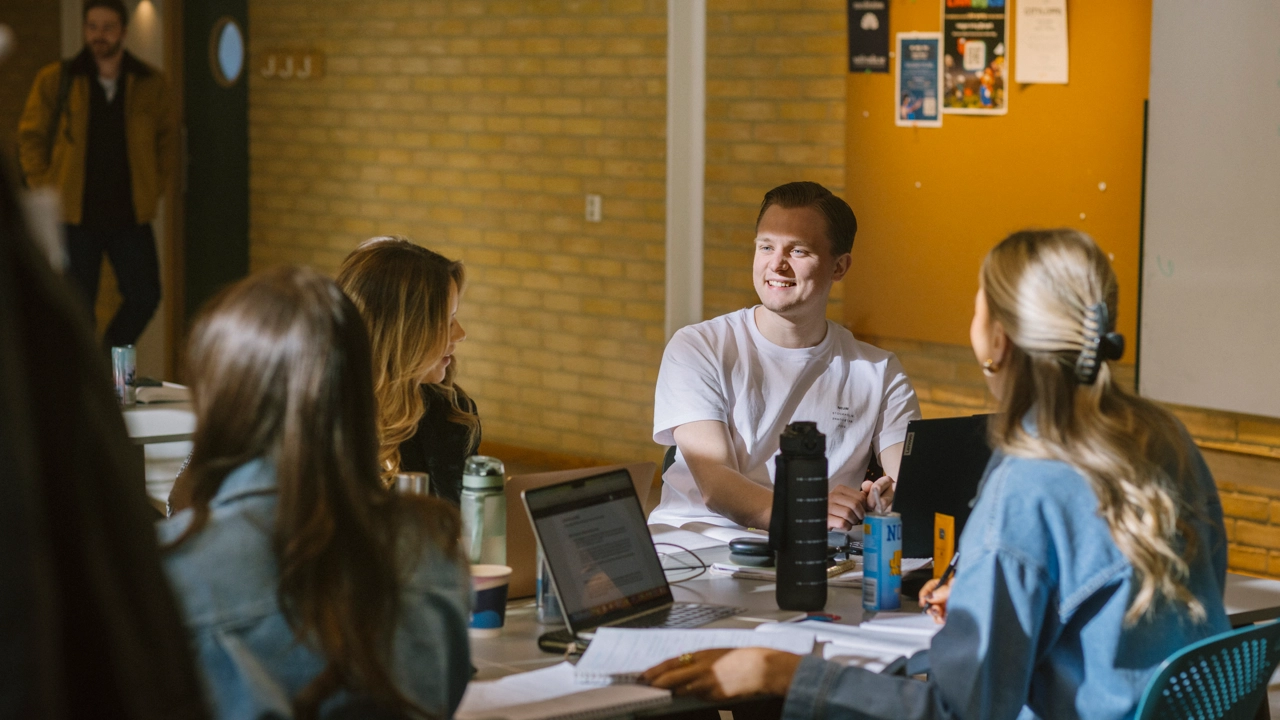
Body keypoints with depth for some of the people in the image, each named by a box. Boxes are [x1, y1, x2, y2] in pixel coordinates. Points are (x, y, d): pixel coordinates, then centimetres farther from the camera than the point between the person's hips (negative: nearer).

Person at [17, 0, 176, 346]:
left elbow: (167, 137, 13)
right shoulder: (56, 80, -1)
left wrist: (154, 186, 5)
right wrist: (44, 187, -3)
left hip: (131, 215, 2)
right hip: (76, 214, -2)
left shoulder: (150, 83, 4)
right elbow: (31, 137, 4)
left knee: (144, 298, 0)